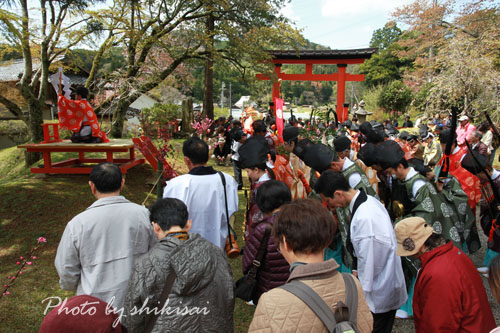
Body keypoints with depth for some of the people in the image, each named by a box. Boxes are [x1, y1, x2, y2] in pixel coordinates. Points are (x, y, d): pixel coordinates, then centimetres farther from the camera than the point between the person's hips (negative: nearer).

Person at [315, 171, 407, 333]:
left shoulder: (364, 218, -31)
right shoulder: (369, 200, -1)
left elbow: (368, 262, -23)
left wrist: (361, 294, -11)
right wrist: (356, 270, 9)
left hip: (379, 295, -9)